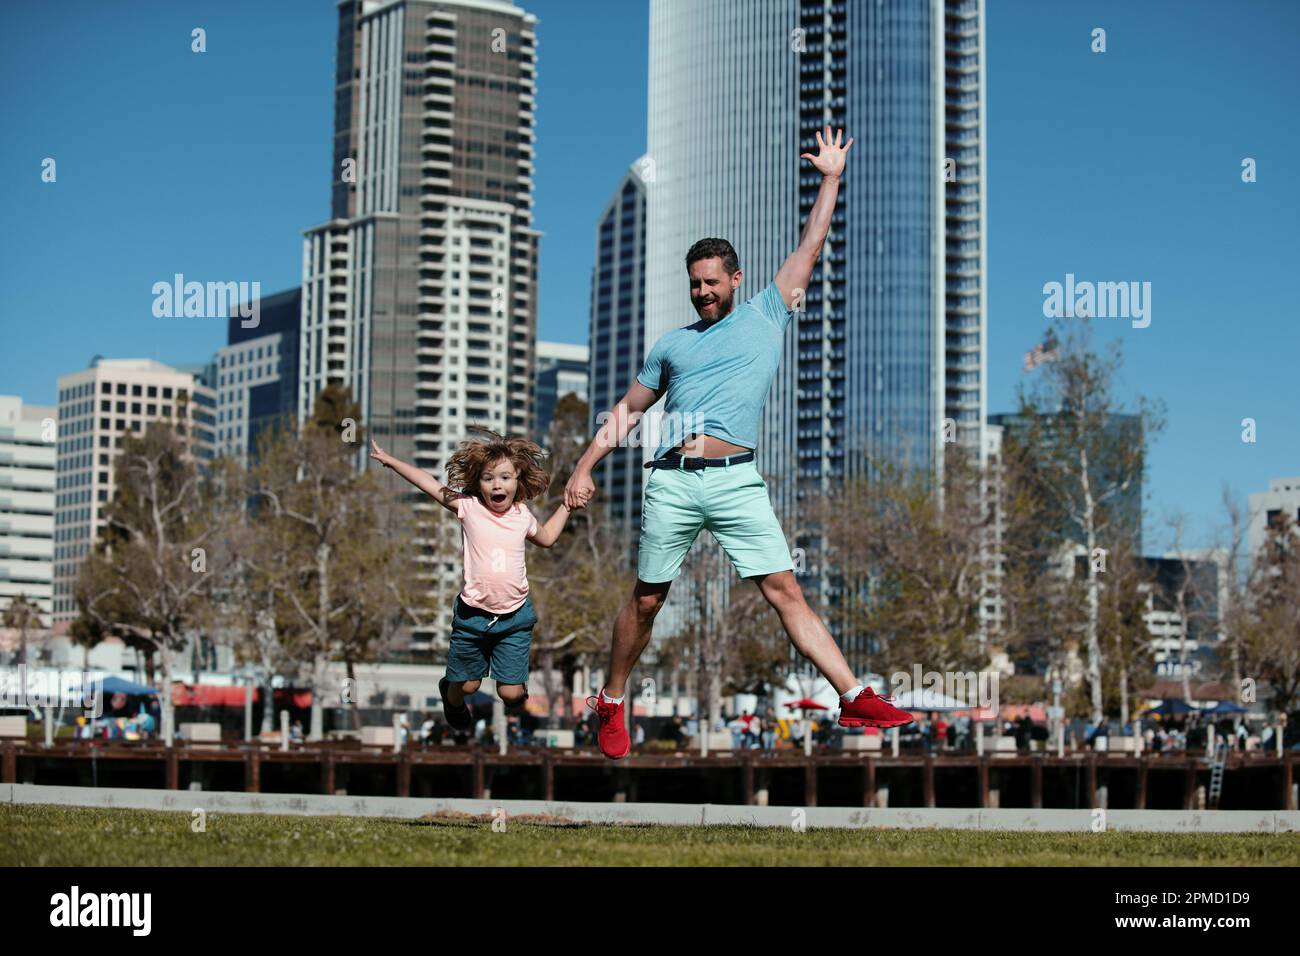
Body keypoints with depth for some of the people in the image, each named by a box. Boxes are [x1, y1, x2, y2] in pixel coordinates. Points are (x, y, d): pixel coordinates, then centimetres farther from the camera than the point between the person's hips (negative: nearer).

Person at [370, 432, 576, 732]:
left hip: (514, 616, 1)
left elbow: (546, 537, 23)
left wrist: (566, 505, 16)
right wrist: (390, 460, -3)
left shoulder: (522, 515, 1)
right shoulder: (469, 507, -8)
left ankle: (520, 689, 37)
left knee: (510, 692, 0)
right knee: (467, 684, 13)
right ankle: (453, 700, 50)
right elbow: (430, 484, -5)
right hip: (473, 614, -1)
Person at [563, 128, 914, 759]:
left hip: (737, 480, -2)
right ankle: (610, 704, 21)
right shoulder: (672, 343, 20)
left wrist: (831, 179, 12)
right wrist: (584, 466, 16)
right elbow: (629, 410, 24)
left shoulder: (765, 317, 15)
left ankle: (854, 700, -13)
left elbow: (809, 249, 14)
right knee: (646, 601, 6)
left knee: (785, 591, -8)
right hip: (671, 482, 2)